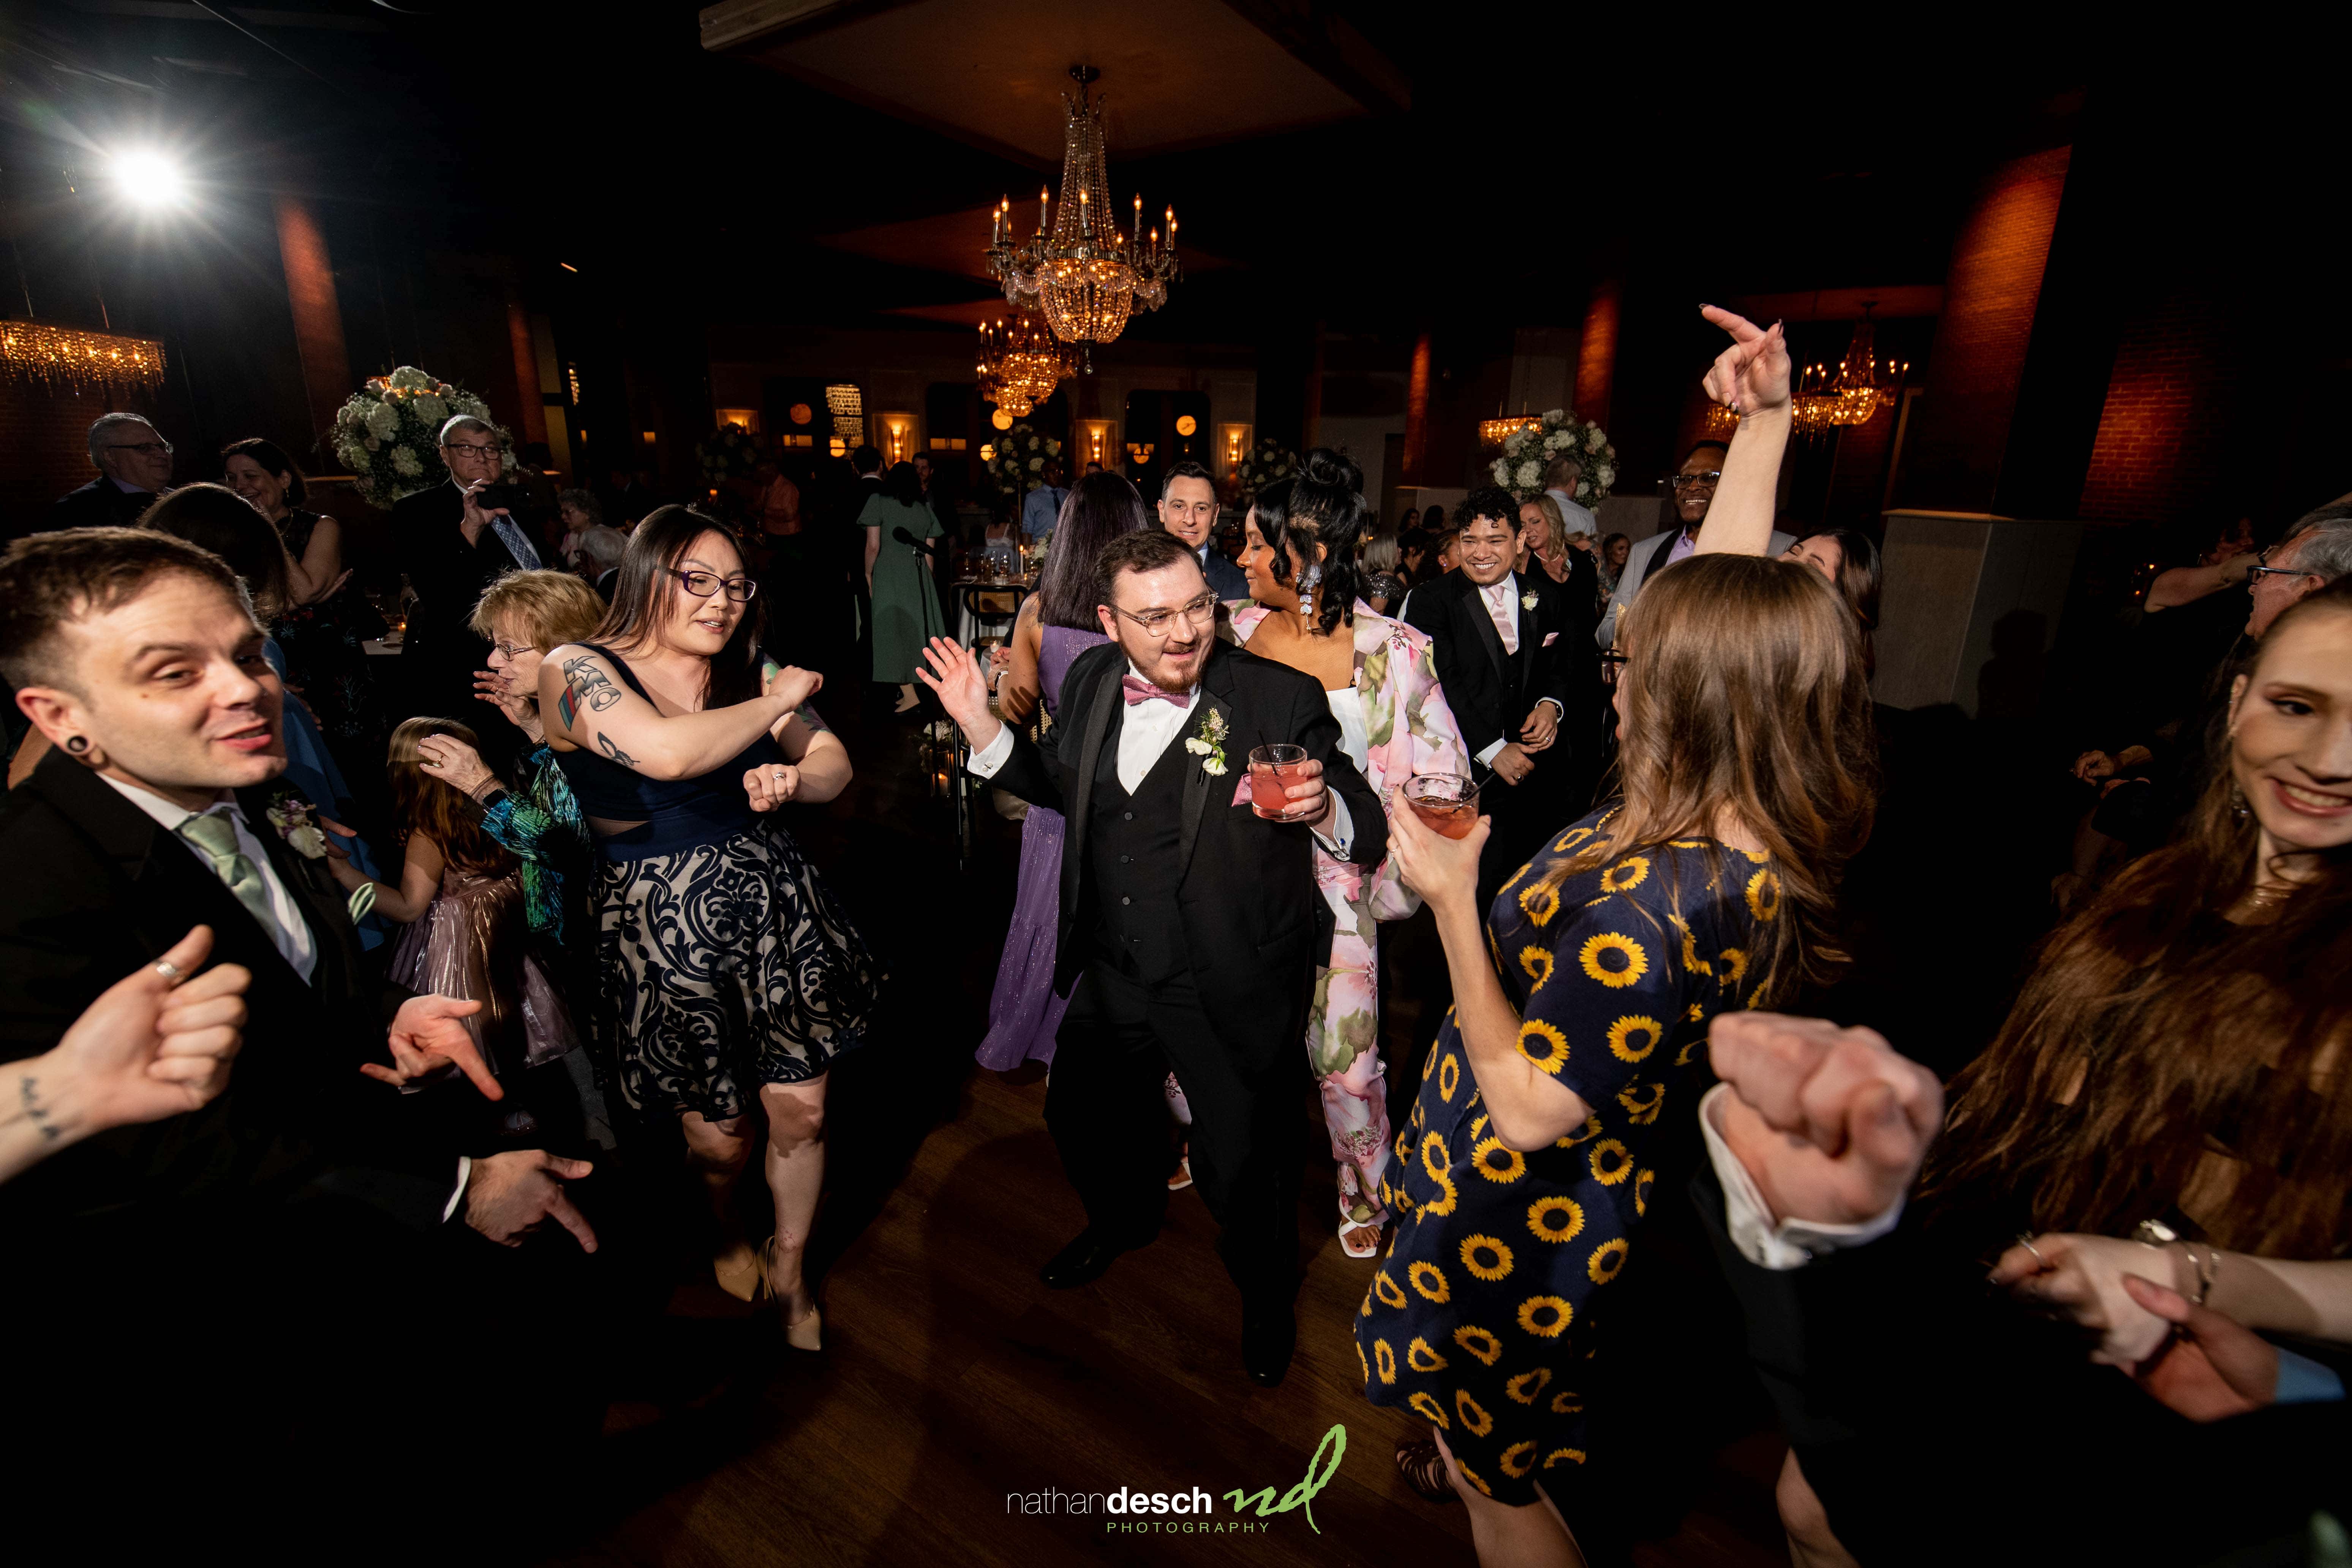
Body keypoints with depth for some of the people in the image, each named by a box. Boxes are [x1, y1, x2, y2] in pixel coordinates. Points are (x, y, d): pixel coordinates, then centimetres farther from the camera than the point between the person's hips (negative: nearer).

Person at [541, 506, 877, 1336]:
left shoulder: (746, 671, 5)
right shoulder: (576, 669, -10)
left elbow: (835, 763, 7)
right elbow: (667, 751, -29)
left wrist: (794, 777, -17)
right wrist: (779, 703, -15)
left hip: (777, 906, 4)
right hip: (666, 929, -3)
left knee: (801, 1112, 9)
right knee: (720, 1135, 12)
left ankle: (789, 1274, 37)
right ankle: (726, 1229, 50)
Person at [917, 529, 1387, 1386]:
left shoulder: (1282, 698, -19)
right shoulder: (1092, 679, -4)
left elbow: (1370, 833, -19)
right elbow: (1064, 786, 12)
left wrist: (1323, 808, -41)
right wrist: (985, 728, -2)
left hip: (1234, 990, -5)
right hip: (1114, 974, 6)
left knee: (1241, 1167, 14)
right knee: (1081, 1114, 27)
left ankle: (1266, 1293, 50)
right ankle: (1125, 1218, 63)